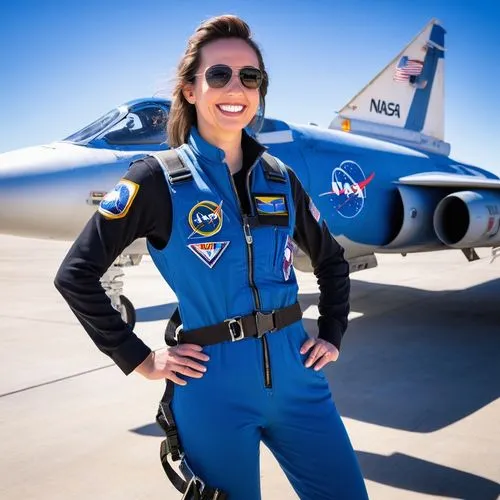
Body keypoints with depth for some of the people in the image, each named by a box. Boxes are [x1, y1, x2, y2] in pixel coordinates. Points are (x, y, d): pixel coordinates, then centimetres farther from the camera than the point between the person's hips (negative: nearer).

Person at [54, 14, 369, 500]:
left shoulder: (280, 178, 7)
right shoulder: (159, 178, -6)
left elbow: (331, 260, 20)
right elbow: (76, 274, -7)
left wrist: (331, 336, 11)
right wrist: (139, 359, -8)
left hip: (295, 376, 5)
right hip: (215, 388, -4)